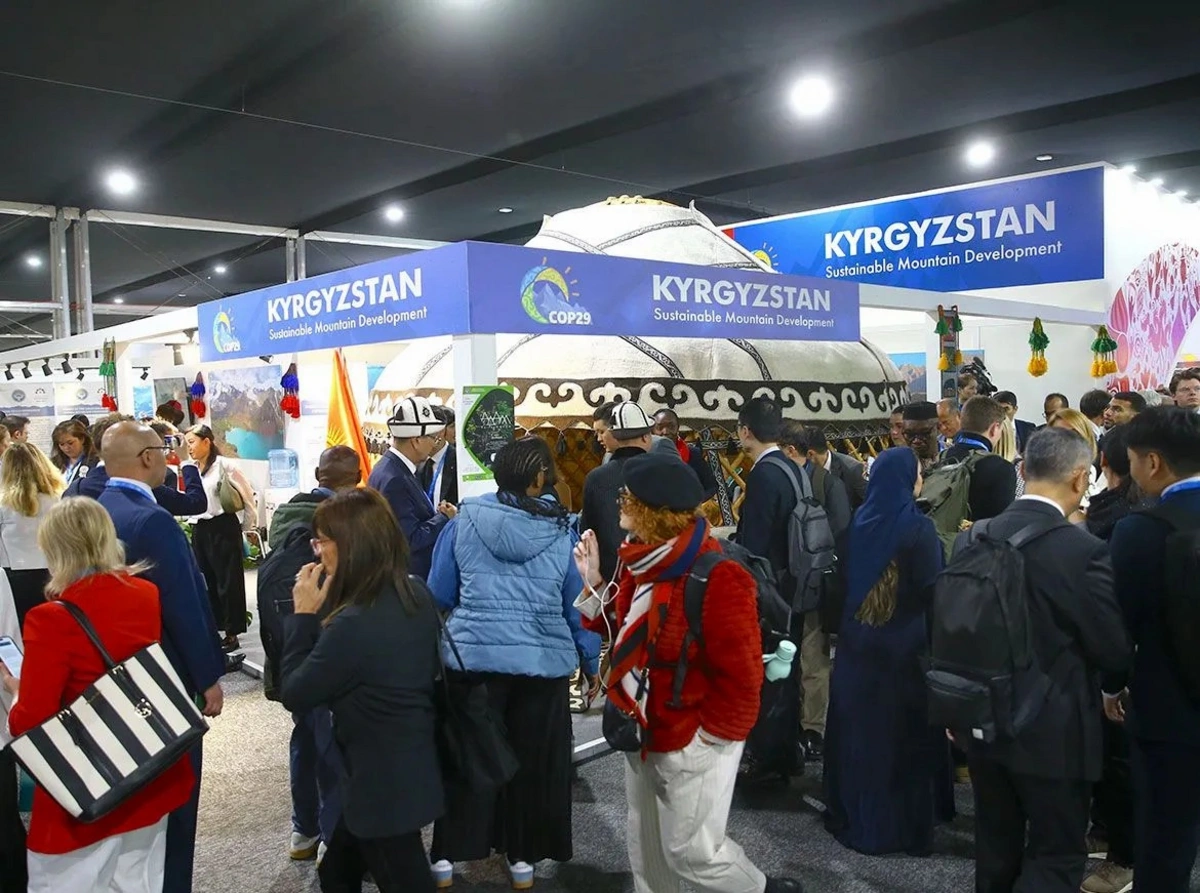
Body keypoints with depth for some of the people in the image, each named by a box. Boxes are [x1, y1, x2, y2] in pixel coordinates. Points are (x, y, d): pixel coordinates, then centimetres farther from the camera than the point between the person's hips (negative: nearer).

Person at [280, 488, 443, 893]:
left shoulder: (353, 624, -29)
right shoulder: (416, 594, -4)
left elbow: (295, 695, -17)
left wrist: (304, 614, -13)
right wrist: (320, 616, 3)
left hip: (383, 783, -9)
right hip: (410, 770, 9)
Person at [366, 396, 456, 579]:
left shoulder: (399, 468, 6)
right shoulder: (393, 479, -23)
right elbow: (412, 539, -24)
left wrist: (437, 512, -5)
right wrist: (444, 517, -12)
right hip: (408, 576, -9)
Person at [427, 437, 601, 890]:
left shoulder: (464, 520, -2)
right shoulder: (561, 530, -3)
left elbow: (438, 594, 4)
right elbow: (577, 601, 2)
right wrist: (592, 660, 14)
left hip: (472, 656, 0)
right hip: (543, 661, 0)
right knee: (533, 759, 16)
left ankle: (447, 856, 27)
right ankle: (522, 856, 29)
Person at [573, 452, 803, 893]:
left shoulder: (717, 580, -27)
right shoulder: (642, 563, 0)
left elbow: (740, 676, -23)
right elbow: (628, 631, 10)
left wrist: (709, 733, -16)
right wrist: (596, 584, -1)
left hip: (691, 744, -8)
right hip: (644, 734, 8)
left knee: (690, 850, 8)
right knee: (645, 845, 21)